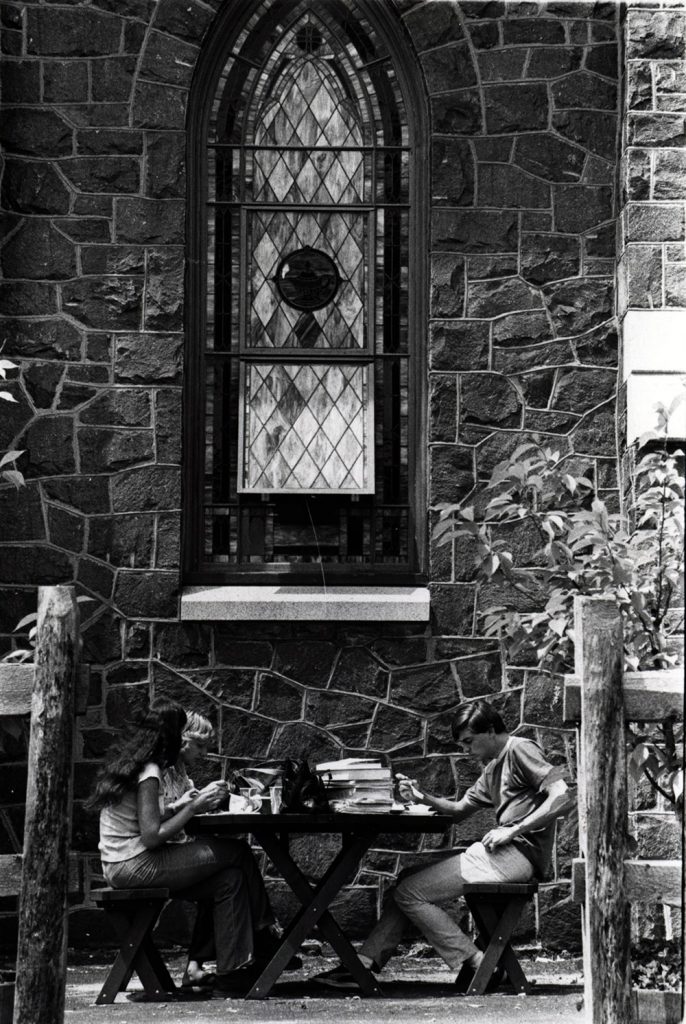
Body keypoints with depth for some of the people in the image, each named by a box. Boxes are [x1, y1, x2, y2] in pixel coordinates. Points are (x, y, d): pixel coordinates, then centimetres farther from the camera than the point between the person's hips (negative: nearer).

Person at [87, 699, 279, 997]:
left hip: (121, 868, 9)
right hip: (135, 866, -9)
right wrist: (193, 809, -12)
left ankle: (232, 972, 3)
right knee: (237, 852, -6)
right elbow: (152, 837, -22)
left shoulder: (126, 763, 13)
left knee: (229, 879, 3)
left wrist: (180, 806, 9)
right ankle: (263, 936, 9)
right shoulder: (148, 773, -16)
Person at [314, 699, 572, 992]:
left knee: (410, 893, -9)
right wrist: (425, 799, 6)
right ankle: (363, 965, 4)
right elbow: (460, 809, 24)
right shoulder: (493, 767, 23)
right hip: (503, 851, 10)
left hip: (519, 853, -10)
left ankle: (475, 966, -9)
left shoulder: (520, 750, -7)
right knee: (407, 880, 11)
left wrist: (513, 830, -20)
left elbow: (561, 796, -19)